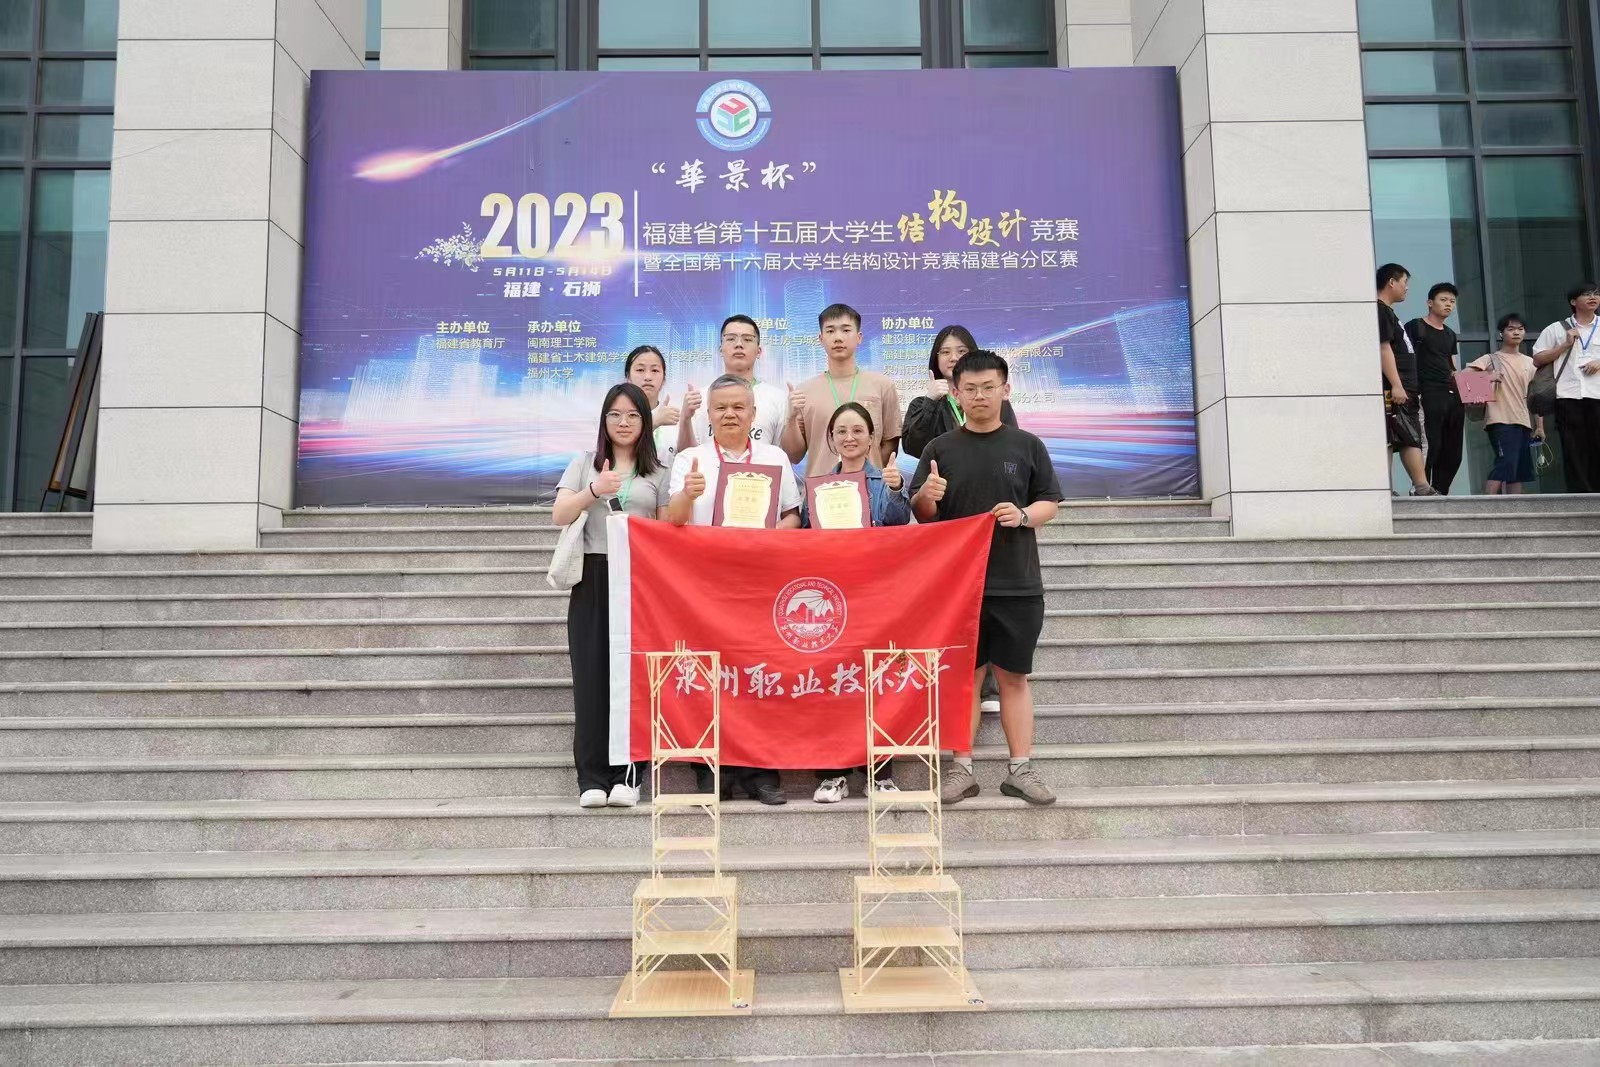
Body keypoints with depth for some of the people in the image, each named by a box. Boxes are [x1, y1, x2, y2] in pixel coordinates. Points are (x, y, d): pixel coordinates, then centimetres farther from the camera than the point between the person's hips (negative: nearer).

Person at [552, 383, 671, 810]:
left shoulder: (658, 474, 12)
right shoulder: (584, 465, 13)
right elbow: (559, 516, 0)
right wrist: (594, 490, -16)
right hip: (593, 578, 1)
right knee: (591, 675, -3)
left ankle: (626, 775, 1)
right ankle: (592, 777, 0)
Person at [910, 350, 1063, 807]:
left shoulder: (1027, 445, 5)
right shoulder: (940, 449, 5)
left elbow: (1050, 502, 8)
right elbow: (921, 514, 8)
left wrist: (1024, 515, -13)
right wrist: (926, 495, -15)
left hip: (1017, 582, 0)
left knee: (1014, 675, 6)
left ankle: (1020, 770, 14)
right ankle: (961, 769, 12)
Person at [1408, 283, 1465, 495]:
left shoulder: (1450, 335, 24)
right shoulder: (1415, 327, 2)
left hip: (1453, 396, 8)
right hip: (1429, 395, -8)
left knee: (1453, 453, 5)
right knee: (1430, 447, -16)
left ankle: (1441, 493, 10)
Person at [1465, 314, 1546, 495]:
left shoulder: (1530, 363, 16)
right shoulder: (1491, 359, 1)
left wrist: (1540, 426, 11)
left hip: (1524, 423, 6)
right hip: (1501, 422, -6)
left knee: (1520, 469, 4)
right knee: (1506, 464, -19)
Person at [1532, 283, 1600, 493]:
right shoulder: (1557, 328, 12)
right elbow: (1537, 359, 8)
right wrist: (1565, 346, -1)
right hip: (1568, 396, -1)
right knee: (1573, 448, -2)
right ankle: (1580, 498, -1)